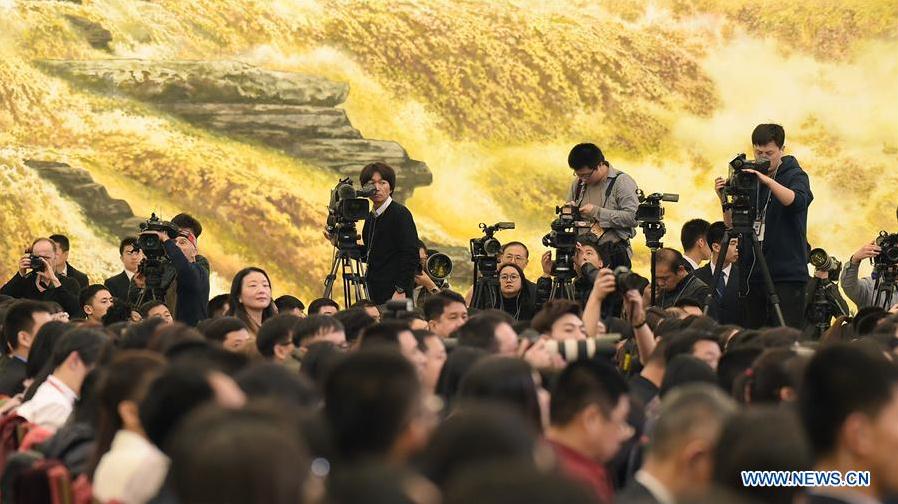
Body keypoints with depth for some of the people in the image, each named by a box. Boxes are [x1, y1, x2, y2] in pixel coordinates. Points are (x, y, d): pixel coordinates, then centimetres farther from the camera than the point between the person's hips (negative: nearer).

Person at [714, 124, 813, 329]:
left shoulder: (795, 176, 1)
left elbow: (797, 201, -21)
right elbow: (732, 225, 12)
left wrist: (768, 180, -33)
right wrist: (725, 200, -6)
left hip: (787, 274, -5)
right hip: (751, 273, 5)